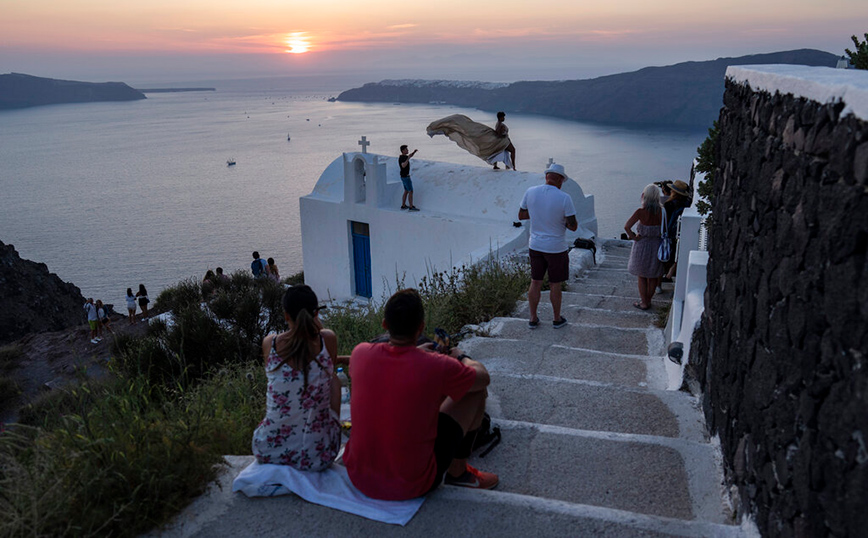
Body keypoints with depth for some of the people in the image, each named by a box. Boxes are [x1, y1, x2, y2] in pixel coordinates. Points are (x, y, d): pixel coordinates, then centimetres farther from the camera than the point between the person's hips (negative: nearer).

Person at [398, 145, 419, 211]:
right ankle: (411, 207, -5)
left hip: (404, 177, 10)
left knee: (406, 191, 17)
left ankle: (403, 205, 21)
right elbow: (403, 166, -39)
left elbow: (410, 156, 28)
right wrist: (408, 158, -36)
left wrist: (414, 152, 8)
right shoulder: (402, 158, -21)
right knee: (411, 192, -6)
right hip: (406, 177, -10)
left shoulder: (403, 157, 9)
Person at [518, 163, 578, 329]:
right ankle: (557, 319, 28)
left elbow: (521, 216, 6)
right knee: (555, 285, 12)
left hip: (535, 246, 4)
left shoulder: (530, 192, -6)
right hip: (556, 248, -3)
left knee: (535, 283, 15)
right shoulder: (564, 198, -17)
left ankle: (533, 319, 26)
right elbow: (573, 226, -14)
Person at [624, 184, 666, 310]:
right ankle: (648, 300, 33)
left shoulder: (641, 212, -18)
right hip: (656, 245, 3)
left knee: (642, 277, 14)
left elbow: (627, 226, -24)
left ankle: (644, 303, 21)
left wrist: (634, 237, -9)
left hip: (642, 246, -3)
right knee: (653, 277, 20)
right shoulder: (662, 211, -10)